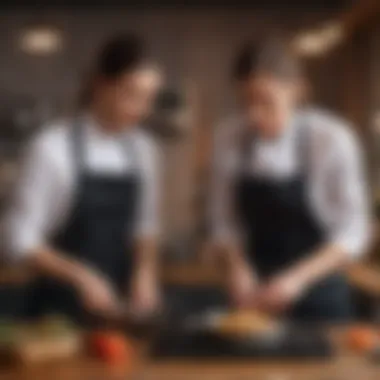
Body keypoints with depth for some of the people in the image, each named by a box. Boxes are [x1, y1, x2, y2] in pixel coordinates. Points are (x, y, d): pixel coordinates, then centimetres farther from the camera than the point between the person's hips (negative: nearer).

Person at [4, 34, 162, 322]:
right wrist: (80, 276, -22)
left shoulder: (144, 149, 2)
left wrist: (145, 271, -6)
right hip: (60, 307, -4)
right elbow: (21, 240, -13)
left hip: (118, 304, 4)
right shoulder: (53, 147, -13)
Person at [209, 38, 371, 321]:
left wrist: (297, 278, -23)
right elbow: (225, 219, 3)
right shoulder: (229, 137, -6)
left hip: (318, 301, -2)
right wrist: (239, 267, -14)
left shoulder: (332, 139, -16)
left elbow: (353, 233, -13)